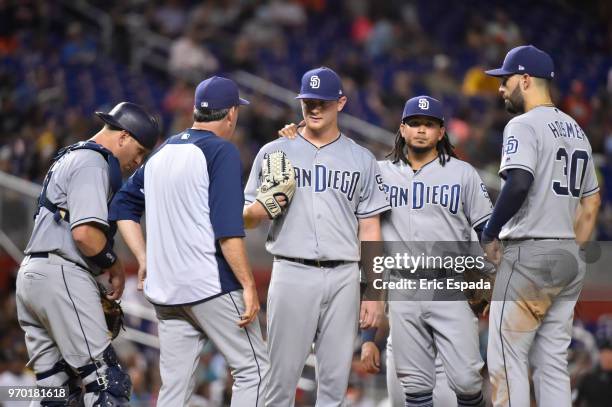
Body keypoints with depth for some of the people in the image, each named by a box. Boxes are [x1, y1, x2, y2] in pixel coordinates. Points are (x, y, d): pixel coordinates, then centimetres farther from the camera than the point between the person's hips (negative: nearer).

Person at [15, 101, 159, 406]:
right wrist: (113, 265, -4)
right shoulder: (93, 164, -9)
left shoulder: (69, 158, 24)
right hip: (62, 275, -10)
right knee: (107, 381, -14)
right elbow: (85, 232, -20)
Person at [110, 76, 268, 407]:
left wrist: (145, 260, 16)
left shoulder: (161, 153, 16)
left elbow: (122, 206, 21)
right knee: (252, 369, 0)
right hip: (212, 286, -7)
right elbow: (228, 228, -16)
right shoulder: (221, 151, -7)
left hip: (164, 290, 7)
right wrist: (248, 286, -15)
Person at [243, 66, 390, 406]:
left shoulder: (361, 160, 11)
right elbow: (247, 219, 8)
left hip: (343, 277, 1)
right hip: (292, 273, -1)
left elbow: (370, 229, 10)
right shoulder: (274, 153, 8)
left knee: (335, 379, 2)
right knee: (282, 375, -5)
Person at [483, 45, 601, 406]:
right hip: (569, 260, 8)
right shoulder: (577, 130, 18)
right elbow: (591, 202, 21)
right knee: (552, 363, 9)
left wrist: (490, 234, -14)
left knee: (507, 358, -5)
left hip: (528, 256, -8)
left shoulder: (524, 126, -9)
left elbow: (519, 184, -25)